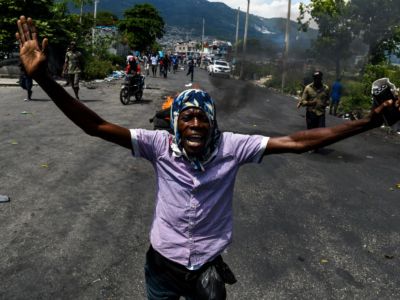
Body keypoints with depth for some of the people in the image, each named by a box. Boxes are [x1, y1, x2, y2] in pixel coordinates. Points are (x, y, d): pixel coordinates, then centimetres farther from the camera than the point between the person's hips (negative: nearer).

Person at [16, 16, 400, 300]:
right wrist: (43, 77, -35)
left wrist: (367, 121, -25)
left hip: (208, 266, 0)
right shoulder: (160, 145, -20)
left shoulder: (231, 146, -19)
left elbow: (295, 142, -21)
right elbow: (96, 126, -24)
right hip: (162, 263, 0)